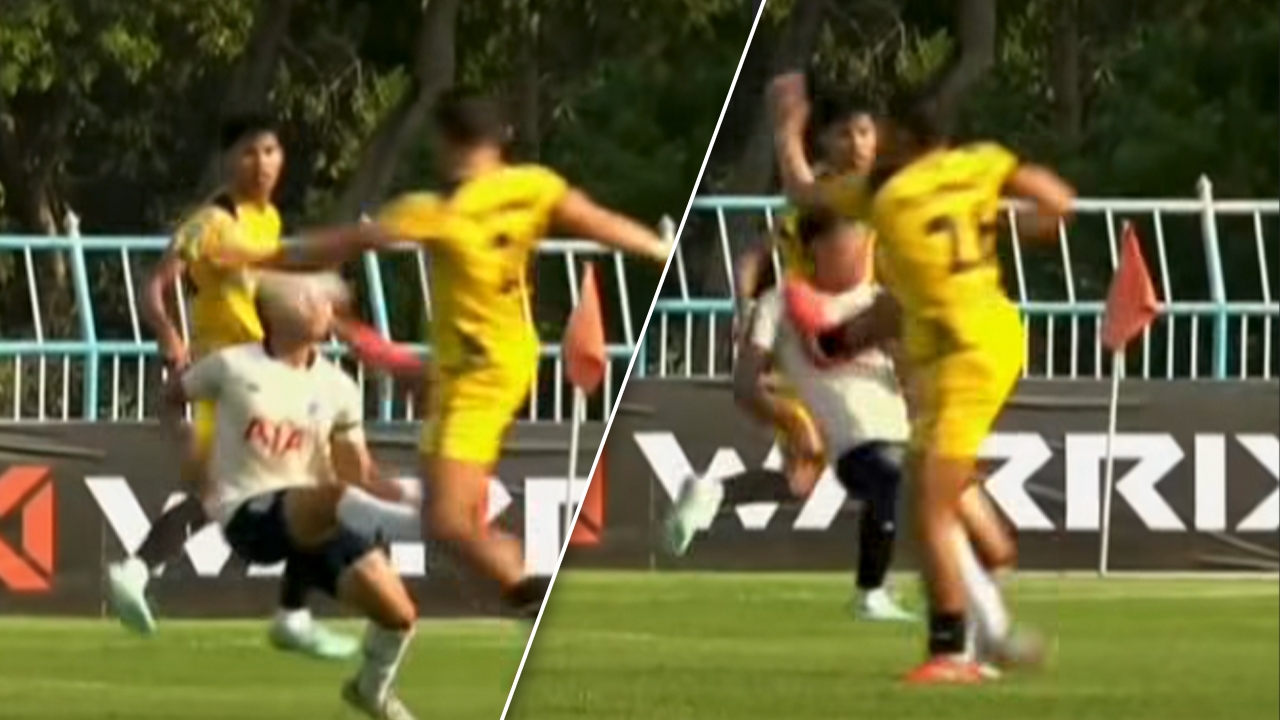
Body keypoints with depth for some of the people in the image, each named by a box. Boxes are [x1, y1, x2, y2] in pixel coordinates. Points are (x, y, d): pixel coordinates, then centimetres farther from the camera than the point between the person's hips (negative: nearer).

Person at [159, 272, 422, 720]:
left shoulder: (336, 389, 7)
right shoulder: (234, 367, -2)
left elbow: (360, 476, 7)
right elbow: (172, 398, 14)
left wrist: (400, 496, -13)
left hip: (312, 523, 5)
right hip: (249, 514, -5)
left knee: (398, 612, -2)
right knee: (332, 496, -39)